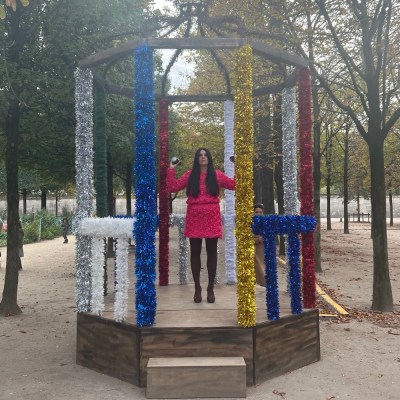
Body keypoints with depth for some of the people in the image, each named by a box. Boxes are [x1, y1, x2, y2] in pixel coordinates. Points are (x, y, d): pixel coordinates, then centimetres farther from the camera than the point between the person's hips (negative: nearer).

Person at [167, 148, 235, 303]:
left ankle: (210, 289, 14)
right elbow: (173, 187, 7)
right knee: (195, 252, 4)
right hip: (194, 218, 0)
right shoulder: (189, 175, 8)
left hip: (212, 218, 0)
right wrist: (171, 170, 3)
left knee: (212, 253, 4)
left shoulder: (217, 175, 8)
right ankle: (197, 288, 13)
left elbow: (234, 185, 9)